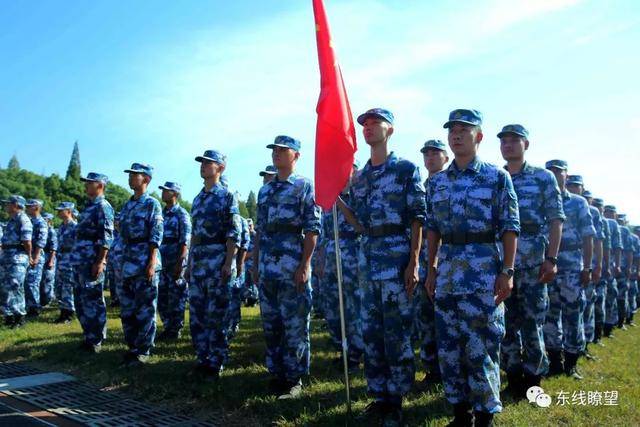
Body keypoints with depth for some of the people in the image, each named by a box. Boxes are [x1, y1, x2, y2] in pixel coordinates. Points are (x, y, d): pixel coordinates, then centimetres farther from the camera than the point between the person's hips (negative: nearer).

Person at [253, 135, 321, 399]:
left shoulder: (305, 186, -1)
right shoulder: (265, 190, 18)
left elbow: (312, 229, -8)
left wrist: (305, 264, -15)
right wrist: (256, 264, 15)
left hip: (293, 268, -6)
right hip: (267, 269, 6)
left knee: (295, 326, -1)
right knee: (270, 325, 11)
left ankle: (294, 380, 9)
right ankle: (276, 374, 22)